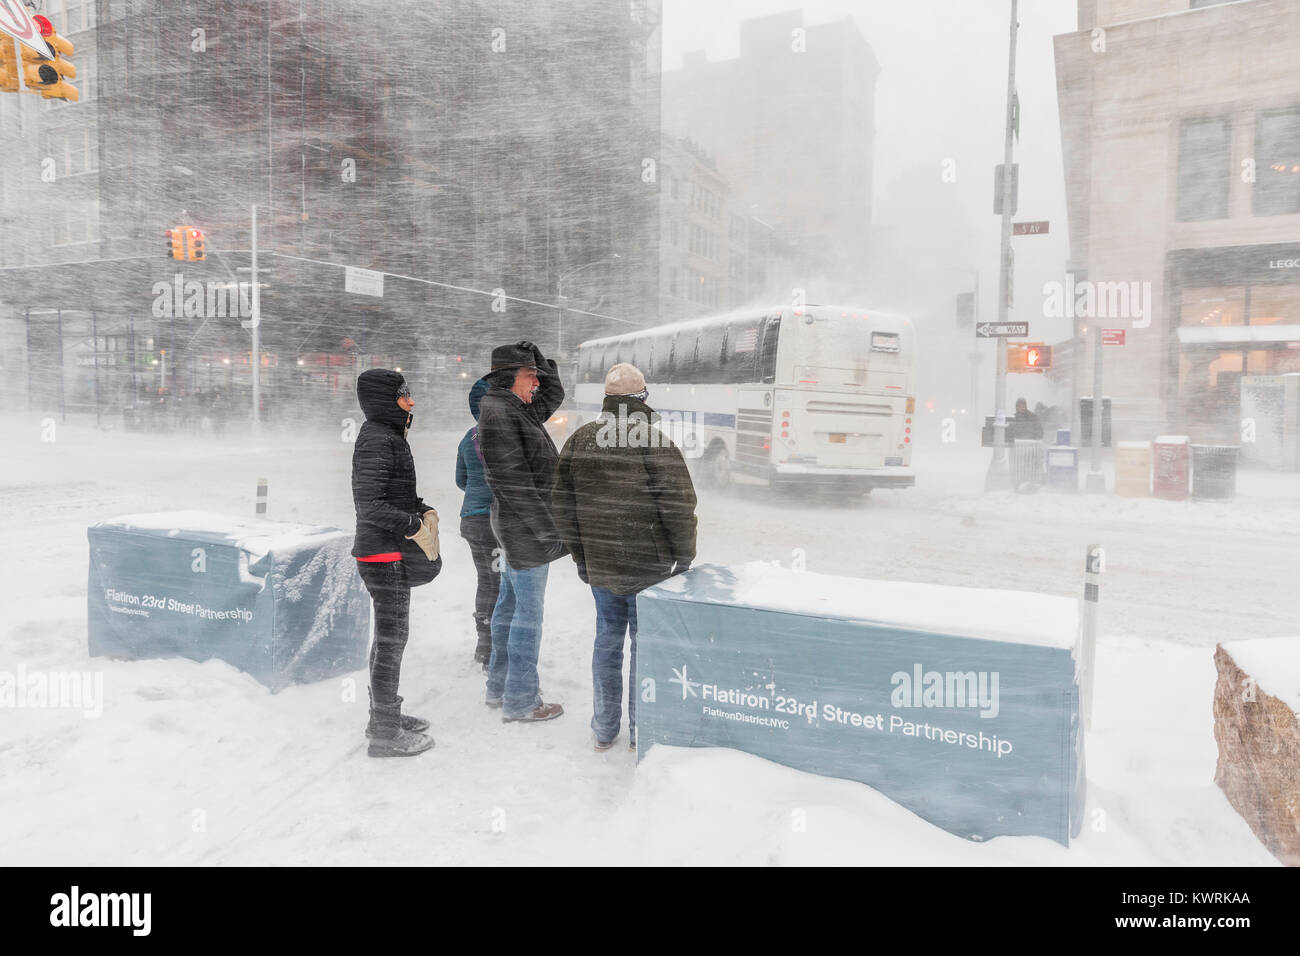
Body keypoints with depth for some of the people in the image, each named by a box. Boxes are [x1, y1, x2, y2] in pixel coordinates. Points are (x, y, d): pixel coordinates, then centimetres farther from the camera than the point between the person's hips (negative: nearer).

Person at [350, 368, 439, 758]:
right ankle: (385, 733, 7)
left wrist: (423, 509, 8)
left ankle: (384, 714, 31)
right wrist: (414, 526, -19)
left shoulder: (387, 437, 14)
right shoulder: (376, 440, -17)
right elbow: (370, 504, -24)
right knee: (392, 637, -3)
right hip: (384, 553, -10)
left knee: (389, 634, 18)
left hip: (388, 551, 10)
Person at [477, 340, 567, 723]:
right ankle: (519, 700, 7)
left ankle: (499, 687, 28)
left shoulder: (516, 410, 12)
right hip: (524, 526, -10)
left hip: (515, 525, 10)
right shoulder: (497, 412, -17)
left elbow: (554, 394, 28)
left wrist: (537, 357, 13)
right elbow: (512, 480, -23)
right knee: (529, 612, -3)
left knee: (510, 604, 16)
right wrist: (548, 531, -22)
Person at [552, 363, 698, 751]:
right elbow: (679, 506, -15)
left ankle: (604, 730, 25)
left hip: (599, 566, 5)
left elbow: (561, 504, 9)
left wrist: (580, 554, 18)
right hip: (648, 568, -4)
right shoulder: (656, 444, -14)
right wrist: (684, 558, -1)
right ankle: (641, 733, 18)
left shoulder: (579, 440, 3)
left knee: (607, 639, 15)